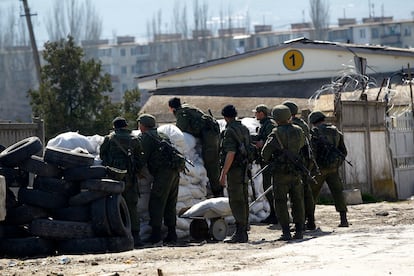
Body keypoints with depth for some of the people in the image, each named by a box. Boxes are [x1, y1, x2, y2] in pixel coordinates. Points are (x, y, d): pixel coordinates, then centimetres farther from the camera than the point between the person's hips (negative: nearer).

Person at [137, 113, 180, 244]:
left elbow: (142, 158, -6)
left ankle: (156, 234, -12)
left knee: (156, 204, -6)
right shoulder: (162, 135, 27)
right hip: (175, 171, 8)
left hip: (163, 171, -8)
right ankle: (172, 234, 10)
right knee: (170, 205, 12)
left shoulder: (144, 137, 1)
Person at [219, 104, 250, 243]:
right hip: (244, 169, 9)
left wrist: (223, 174, -21)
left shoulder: (230, 131, -14)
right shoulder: (244, 129, 13)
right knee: (243, 201, 11)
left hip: (234, 169, -9)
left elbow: (230, 153, -21)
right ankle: (243, 232, 15)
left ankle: (239, 233, -10)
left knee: (236, 202, -8)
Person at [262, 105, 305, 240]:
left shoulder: (276, 134, -13)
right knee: (297, 201, 11)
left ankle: (286, 232, -3)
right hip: (296, 172, 5)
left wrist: (270, 159, 9)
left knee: (281, 203, 2)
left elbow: (265, 154, -11)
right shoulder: (299, 131, 3)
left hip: (281, 172, -5)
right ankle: (299, 231, 10)